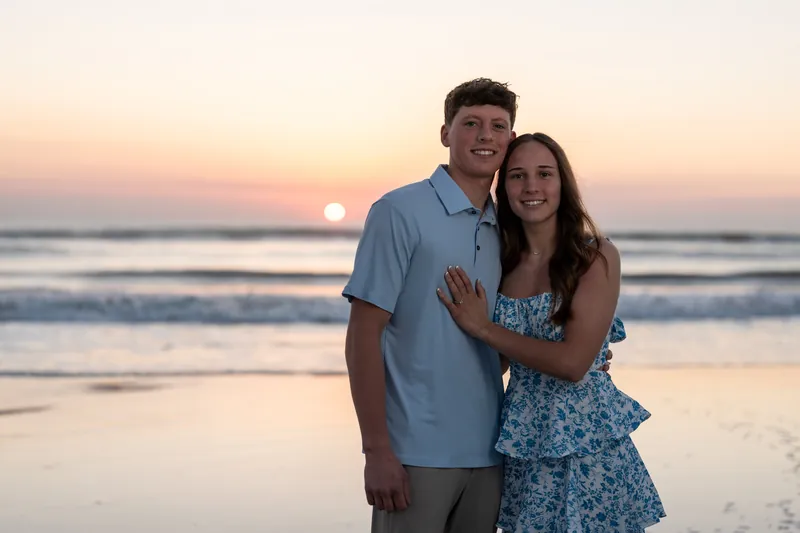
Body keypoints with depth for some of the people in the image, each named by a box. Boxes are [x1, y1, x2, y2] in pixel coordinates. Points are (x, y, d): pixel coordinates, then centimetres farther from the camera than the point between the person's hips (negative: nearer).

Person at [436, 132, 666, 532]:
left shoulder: (597, 256, -9)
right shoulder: (504, 263, 5)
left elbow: (573, 362, -18)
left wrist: (482, 327, -13)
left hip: (586, 441, -4)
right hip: (523, 444, 4)